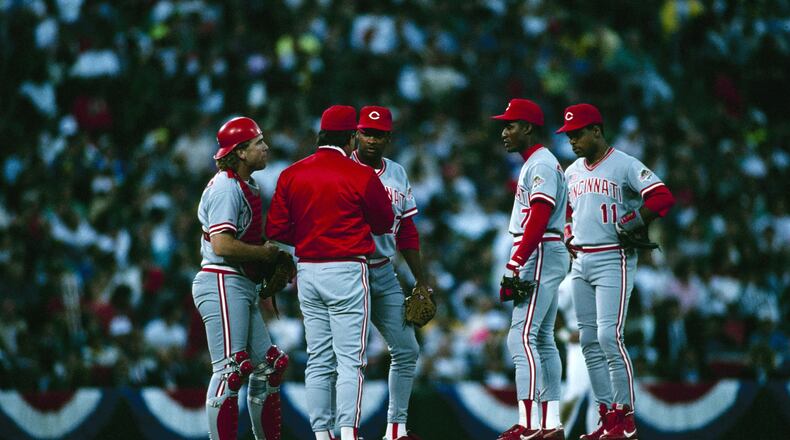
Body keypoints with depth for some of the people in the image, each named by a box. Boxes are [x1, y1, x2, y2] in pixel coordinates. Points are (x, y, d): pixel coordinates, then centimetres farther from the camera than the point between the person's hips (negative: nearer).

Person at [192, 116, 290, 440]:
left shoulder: (247, 187, 18)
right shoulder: (225, 187, -13)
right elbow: (222, 245, -22)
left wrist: (273, 256, 5)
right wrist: (264, 252, -10)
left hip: (243, 287, 11)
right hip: (223, 283, -11)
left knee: (268, 366, 12)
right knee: (230, 371, -13)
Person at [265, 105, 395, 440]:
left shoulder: (291, 175, 4)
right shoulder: (360, 176, -8)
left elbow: (276, 229, 4)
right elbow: (384, 223, 4)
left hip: (308, 273, 5)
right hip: (347, 273, -5)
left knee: (319, 362, 9)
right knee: (350, 361, -6)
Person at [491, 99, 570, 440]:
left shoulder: (541, 165, -12)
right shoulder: (533, 164, 20)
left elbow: (539, 220, -22)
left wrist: (515, 265, -26)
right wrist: (517, 265, 15)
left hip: (539, 257, -11)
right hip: (543, 259, 11)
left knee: (521, 338, -15)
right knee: (542, 340, 11)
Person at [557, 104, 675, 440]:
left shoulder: (625, 166, -9)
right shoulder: (573, 172, 15)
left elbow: (663, 198, -18)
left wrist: (629, 223, -16)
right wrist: (570, 236, 14)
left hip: (613, 261, -8)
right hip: (580, 262, 8)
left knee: (609, 336, -16)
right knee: (590, 342, 6)